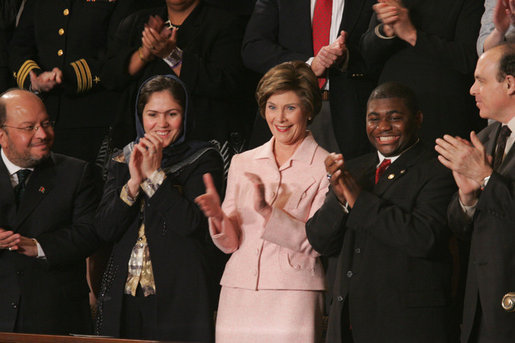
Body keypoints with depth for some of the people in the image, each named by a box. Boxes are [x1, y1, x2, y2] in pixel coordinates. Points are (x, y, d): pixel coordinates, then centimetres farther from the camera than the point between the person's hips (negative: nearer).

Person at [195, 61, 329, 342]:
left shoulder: (325, 167, 0)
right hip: (238, 296, 3)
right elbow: (230, 243, 10)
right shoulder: (242, 163, 13)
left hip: (292, 297, -3)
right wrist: (218, 216, -11)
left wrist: (267, 211, -20)